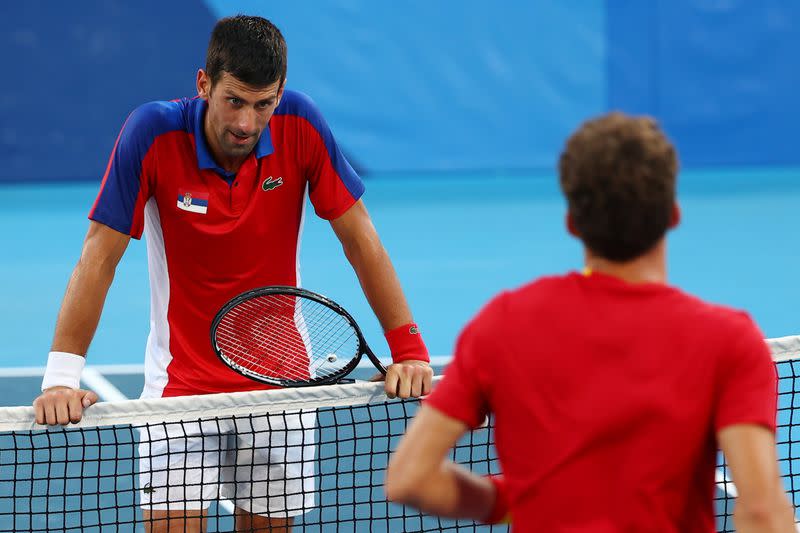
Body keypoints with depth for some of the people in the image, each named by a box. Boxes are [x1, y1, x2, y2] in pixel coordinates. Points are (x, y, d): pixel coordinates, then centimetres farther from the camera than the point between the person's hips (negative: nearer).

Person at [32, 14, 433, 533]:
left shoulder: (300, 126, -13)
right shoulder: (153, 133, -18)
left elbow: (361, 241, -6)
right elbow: (99, 258, -17)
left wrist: (409, 349, -12)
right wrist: (62, 377, -26)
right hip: (181, 381, -2)